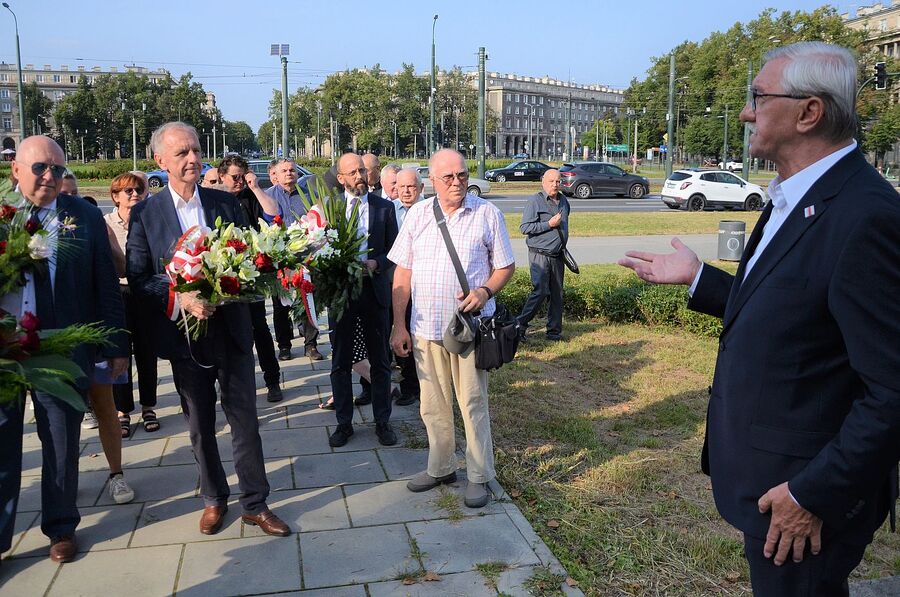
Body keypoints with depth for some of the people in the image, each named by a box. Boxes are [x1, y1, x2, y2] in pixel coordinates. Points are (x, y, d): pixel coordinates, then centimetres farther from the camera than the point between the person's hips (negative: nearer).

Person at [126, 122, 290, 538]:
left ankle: (254, 503, 19)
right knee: (200, 426, 14)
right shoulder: (145, 214, -2)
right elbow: (137, 277, -5)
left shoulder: (226, 203, 2)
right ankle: (213, 500, 32)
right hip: (184, 333, 0)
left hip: (231, 329, 1)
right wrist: (180, 299, -21)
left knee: (245, 421, 5)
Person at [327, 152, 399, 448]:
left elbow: (394, 250, 3)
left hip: (374, 290, 0)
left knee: (379, 362, 9)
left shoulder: (384, 207, 2)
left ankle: (382, 421, 23)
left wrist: (375, 264, -15)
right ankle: (344, 422, 23)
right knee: (340, 362, 9)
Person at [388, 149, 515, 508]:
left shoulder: (487, 213, -1)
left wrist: (485, 291, -17)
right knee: (433, 406, 14)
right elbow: (402, 273, 5)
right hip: (425, 328, 3)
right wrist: (399, 326, 1)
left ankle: (479, 477, 19)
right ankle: (440, 468, 31)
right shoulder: (417, 214, 5)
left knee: (473, 404, 5)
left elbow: (506, 266, 4)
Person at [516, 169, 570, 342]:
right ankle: (520, 324, -1)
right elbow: (524, 227, -15)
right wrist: (549, 224, -16)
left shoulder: (563, 201, 14)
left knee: (557, 294, 8)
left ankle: (554, 331, 16)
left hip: (557, 256, 7)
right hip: (540, 255, -7)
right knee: (540, 291, -14)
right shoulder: (534, 201, -8)